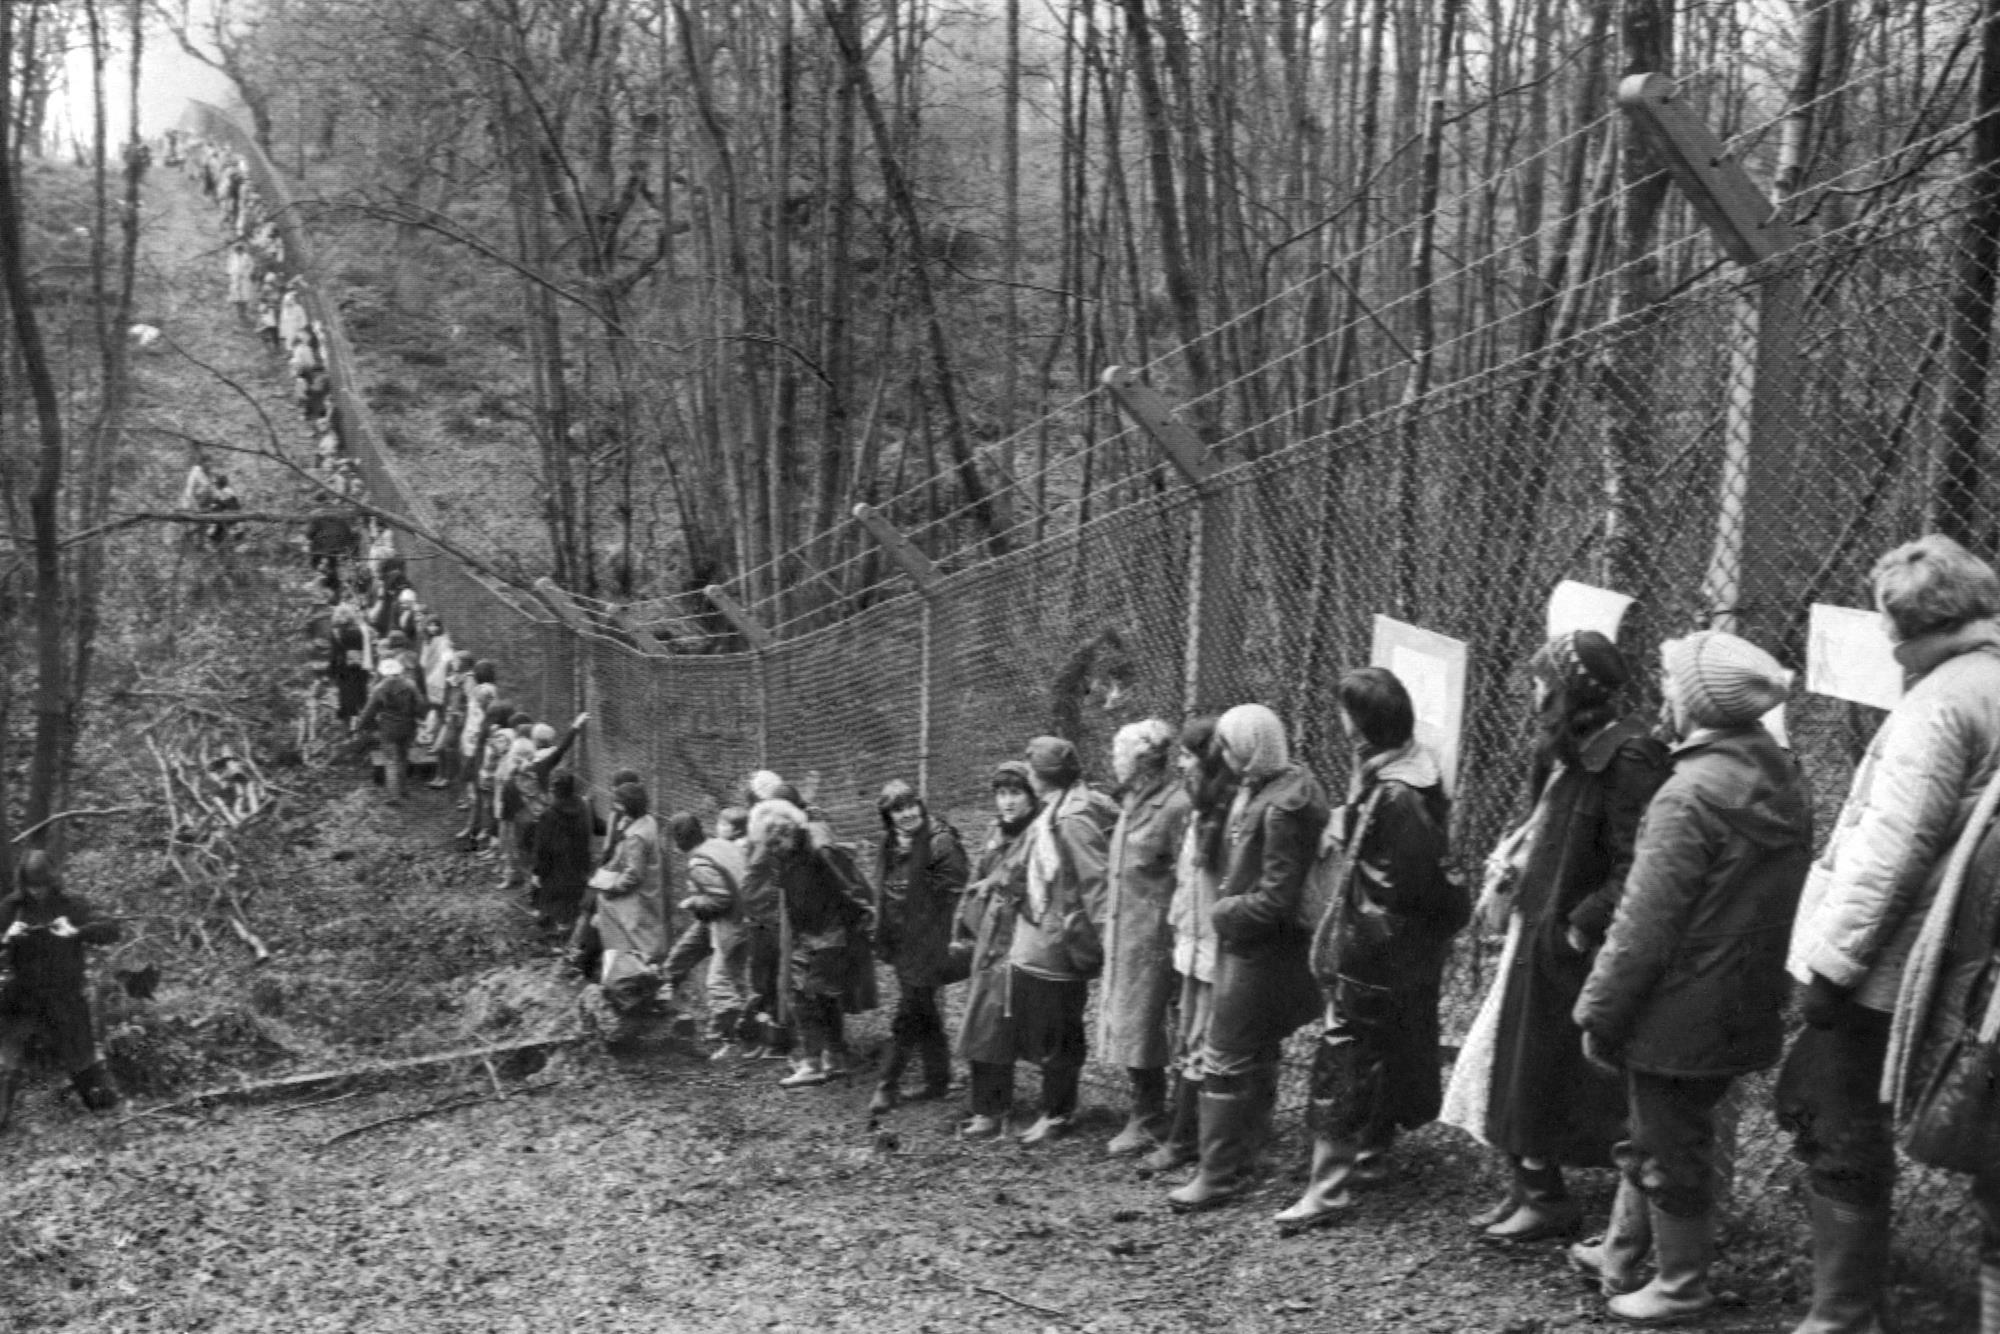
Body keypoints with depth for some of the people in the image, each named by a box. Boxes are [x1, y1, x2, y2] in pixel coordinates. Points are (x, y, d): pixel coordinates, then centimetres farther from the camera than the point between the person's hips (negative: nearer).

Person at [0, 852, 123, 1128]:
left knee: (80, 1058, 12)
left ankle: (104, 1101, 31)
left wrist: (76, 931, -29)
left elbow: (112, 931, -13)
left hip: (65, 1000, 0)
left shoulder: (73, 905, -4)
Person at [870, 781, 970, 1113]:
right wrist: (884, 940, 17)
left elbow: (957, 892, -15)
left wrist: (951, 941, -17)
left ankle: (888, 1086, 1)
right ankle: (938, 1080, 26)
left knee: (909, 1014, -5)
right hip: (901, 945, 8)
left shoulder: (940, 842, -14)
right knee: (924, 1014, 15)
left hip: (927, 945, -8)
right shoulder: (892, 845, 9)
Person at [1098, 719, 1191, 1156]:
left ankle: (1148, 1122, 8)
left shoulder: (1175, 805, -15)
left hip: (1153, 935, -9)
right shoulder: (1131, 803, 12)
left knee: (1141, 1026, -3)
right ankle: (1147, 1115, 21)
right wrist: (1106, 919, 17)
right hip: (1123, 932, 9)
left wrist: (1179, 936, -19)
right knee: (1128, 1025, 12)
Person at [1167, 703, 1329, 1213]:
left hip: (1263, 950, -10)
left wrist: (1224, 912, -10)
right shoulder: (1262, 788, 8)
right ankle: (1240, 1163, 29)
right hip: (1247, 945, 10)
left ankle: (1219, 1176, 4)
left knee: (1226, 1060, -4)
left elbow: (1276, 898, -22)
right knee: (1255, 1059, 18)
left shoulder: (1283, 806, -21)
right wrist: (1227, 902, 3)